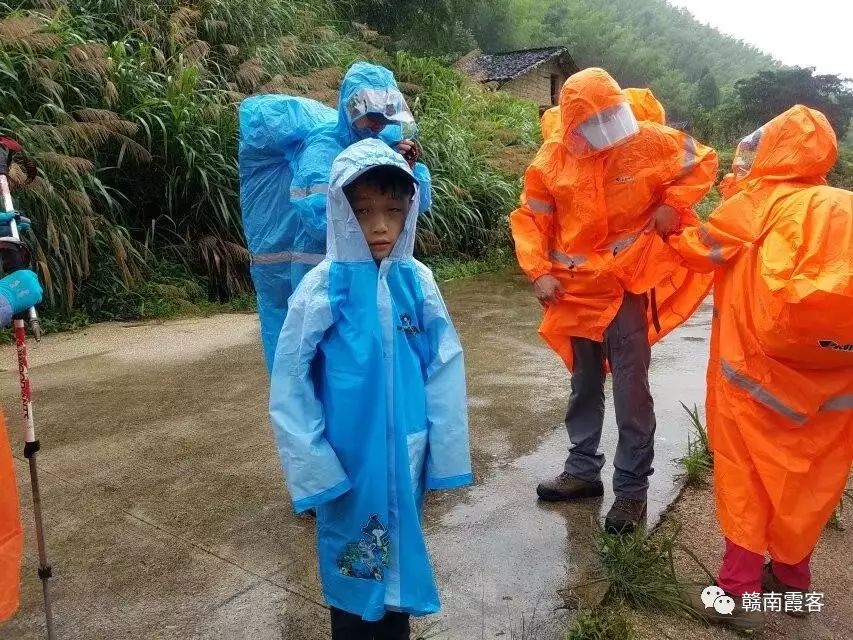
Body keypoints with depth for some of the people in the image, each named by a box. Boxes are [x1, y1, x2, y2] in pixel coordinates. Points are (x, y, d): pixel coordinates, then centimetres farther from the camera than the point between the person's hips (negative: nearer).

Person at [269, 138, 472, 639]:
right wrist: (314, 463, -10)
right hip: (347, 460, -2)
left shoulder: (418, 281, -7)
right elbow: (291, 385, -10)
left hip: (406, 456, 3)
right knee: (351, 563, 16)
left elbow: (445, 369, -3)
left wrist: (444, 452, -1)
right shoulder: (323, 288, -14)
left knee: (401, 556, 22)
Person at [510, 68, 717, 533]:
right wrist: (539, 273, -8)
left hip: (626, 286, -3)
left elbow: (703, 162, 6)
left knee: (630, 391, -1)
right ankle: (583, 469, 33)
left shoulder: (649, 141, -9)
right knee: (584, 384, 16)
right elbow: (530, 219, 2)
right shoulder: (552, 158, -4)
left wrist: (673, 204, -8)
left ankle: (632, 488, 15)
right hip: (576, 289, 3)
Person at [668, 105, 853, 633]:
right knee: (809, 476, 16)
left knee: (745, 472, 7)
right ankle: (791, 577, 32)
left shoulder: (759, 200, -4)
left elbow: (701, 250, 2)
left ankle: (740, 591, 11)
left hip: (758, 364, -4)